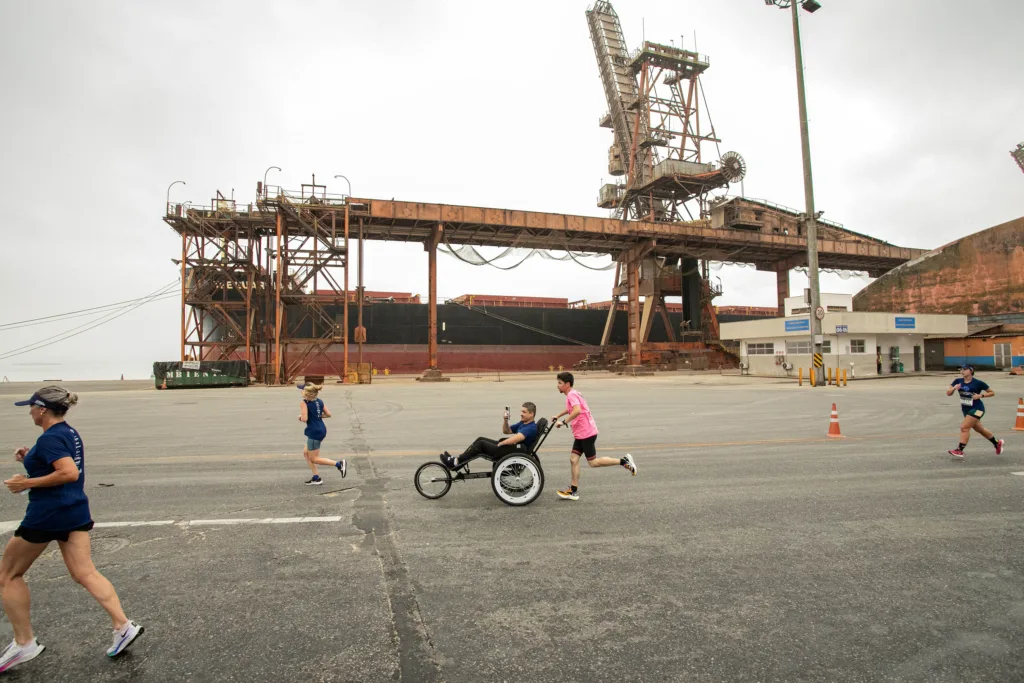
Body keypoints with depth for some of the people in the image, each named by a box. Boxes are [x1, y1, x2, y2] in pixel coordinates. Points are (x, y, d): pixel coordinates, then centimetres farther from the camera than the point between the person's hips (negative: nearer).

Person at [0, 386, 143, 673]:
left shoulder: (49, 438, -17)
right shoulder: (70, 433, 12)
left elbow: (70, 473, -27)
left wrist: (27, 483, -20)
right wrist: (30, 458, 13)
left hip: (47, 514, -8)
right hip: (76, 511, 9)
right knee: (85, 574, 7)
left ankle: (24, 643, 21)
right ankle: (124, 626, -1)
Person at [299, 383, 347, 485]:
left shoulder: (305, 402, -14)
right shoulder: (319, 401, 7)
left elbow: (304, 419, -22)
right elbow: (328, 414, 7)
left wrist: (300, 417, -1)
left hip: (314, 432, -9)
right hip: (321, 430, 9)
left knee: (313, 459, 4)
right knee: (306, 452, 21)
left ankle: (339, 463, -7)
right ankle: (316, 478, 20)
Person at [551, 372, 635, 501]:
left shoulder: (572, 395, -16)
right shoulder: (573, 394, 15)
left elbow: (577, 410, -35)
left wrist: (564, 422, -30)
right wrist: (557, 416, 33)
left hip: (586, 433, -10)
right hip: (580, 433, 10)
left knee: (593, 462, -2)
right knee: (573, 459, 5)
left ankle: (623, 461, 6)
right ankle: (573, 491, 8)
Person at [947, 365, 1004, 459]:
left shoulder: (978, 383, -11)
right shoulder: (958, 381, 0)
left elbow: (992, 393, -2)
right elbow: (948, 393, -2)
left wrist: (981, 395, -17)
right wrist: (954, 388, -21)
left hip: (976, 409, -6)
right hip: (965, 409, 6)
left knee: (964, 427, -17)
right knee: (979, 429, 21)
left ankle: (959, 451, -17)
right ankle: (997, 443, 44)